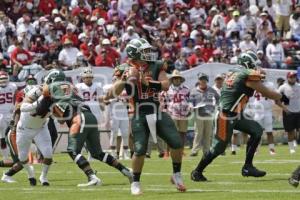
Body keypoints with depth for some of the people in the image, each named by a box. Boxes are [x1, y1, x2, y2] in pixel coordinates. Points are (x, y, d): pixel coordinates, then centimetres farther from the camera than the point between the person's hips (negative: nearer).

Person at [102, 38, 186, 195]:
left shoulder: (156, 67, 4)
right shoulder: (126, 70, -3)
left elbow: (166, 85, -7)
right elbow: (115, 92, -9)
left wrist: (149, 83, -21)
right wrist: (126, 78, -23)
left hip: (158, 113, 3)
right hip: (139, 116, -3)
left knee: (177, 143, -3)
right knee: (140, 150, -11)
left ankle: (177, 175, 18)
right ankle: (135, 183, 9)